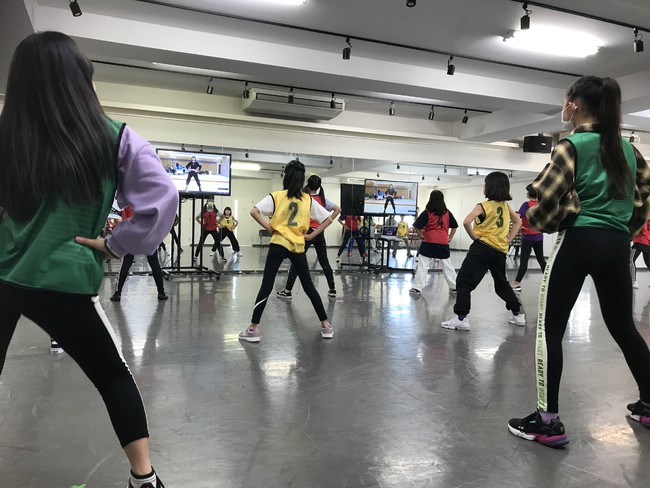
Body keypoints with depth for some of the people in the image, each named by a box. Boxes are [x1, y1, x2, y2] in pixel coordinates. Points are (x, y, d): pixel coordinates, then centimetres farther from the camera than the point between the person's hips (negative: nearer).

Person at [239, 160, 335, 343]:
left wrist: (268, 227, -4)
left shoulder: (276, 196, -1)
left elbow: (254, 212, -14)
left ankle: (253, 329, 1)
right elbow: (328, 219, 7)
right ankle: (326, 325, 19)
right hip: (298, 247, 3)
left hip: (279, 244, -2)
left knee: (266, 286, 1)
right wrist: (311, 235, 6)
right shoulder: (308, 200, 7)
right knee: (308, 286, 14)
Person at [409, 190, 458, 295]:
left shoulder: (427, 212, -4)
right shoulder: (447, 213, 7)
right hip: (443, 244, 3)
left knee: (422, 266, -1)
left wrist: (421, 236, 1)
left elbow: (416, 226, -10)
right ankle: (454, 286, 24)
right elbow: (454, 226, 15)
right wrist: (450, 238, 18)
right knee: (448, 266, 15)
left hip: (429, 243, -3)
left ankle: (417, 288, -5)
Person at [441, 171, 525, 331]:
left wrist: (474, 236, -9)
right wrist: (508, 240, 16)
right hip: (500, 251, 7)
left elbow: (466, 222, -24)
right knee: (502, 283, 25)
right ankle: (518, 314, 31)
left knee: (463, 281, -5)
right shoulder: (505, 205, 10)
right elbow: (518, 221, 22)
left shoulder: (484, 206, -10)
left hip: (482, 248, -7)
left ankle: (460, 318, -14)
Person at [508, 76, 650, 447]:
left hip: (578, 240, -7)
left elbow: (548, 194, -18)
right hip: (617, 244, 7)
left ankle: (549, 421, -2)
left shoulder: (573, 145, -6)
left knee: (551, 327, -2)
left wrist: (541, 221, 0)